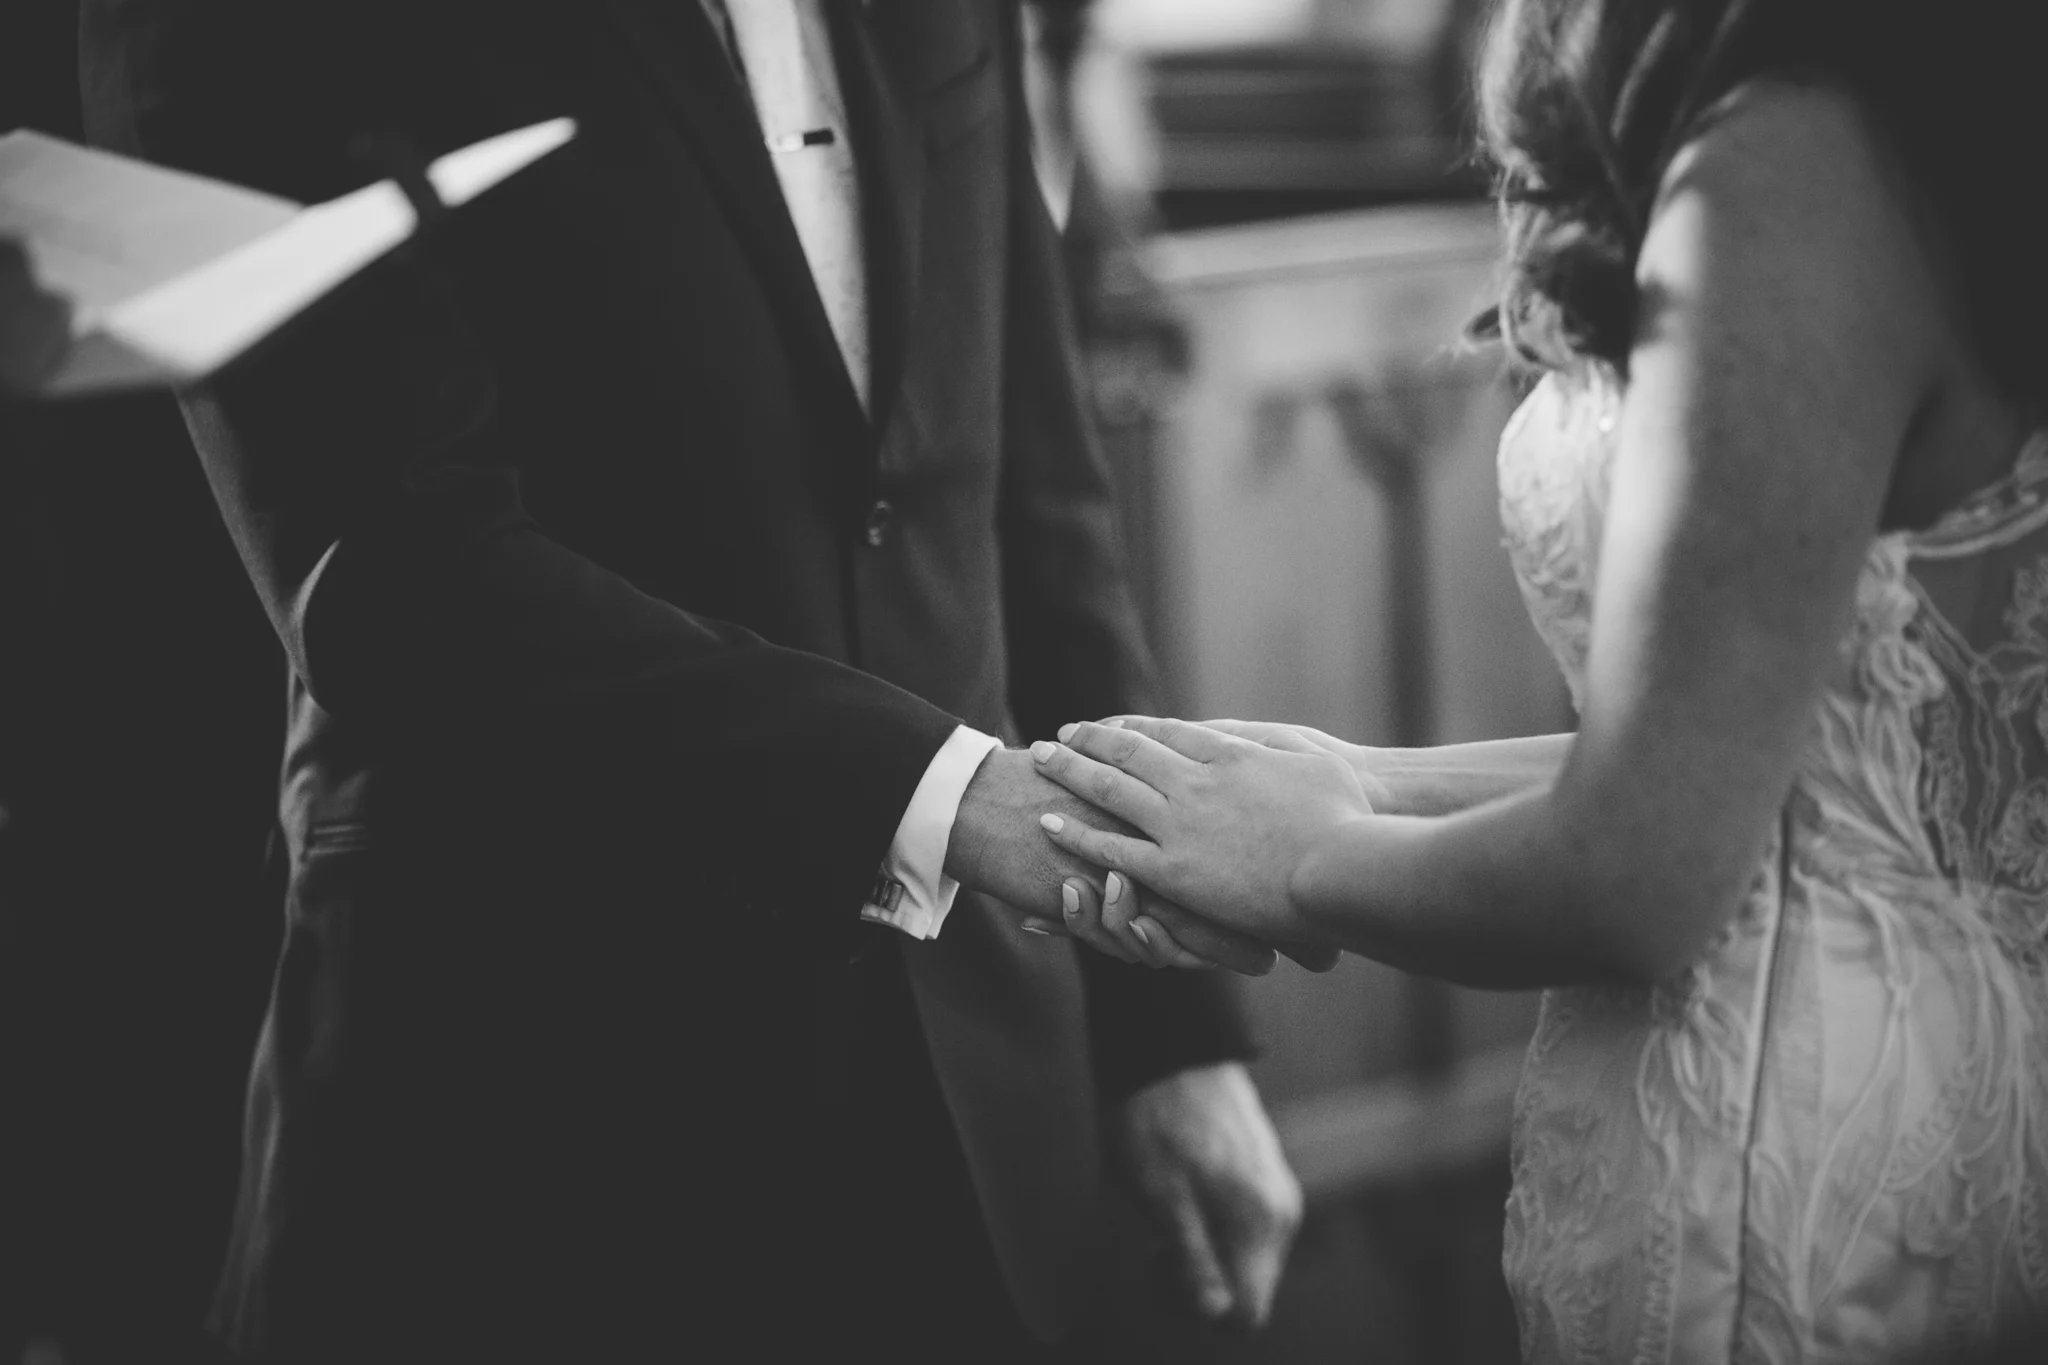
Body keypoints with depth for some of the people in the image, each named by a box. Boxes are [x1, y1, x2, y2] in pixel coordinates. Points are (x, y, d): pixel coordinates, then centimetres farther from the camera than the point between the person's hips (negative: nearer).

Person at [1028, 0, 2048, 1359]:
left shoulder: (1788, 173, -22)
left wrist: (1312, 860, -5)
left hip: (1792, 1141, -9)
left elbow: (1639, 872, -22)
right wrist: (1370, 785, 6)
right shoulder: (1898, 118, 5)